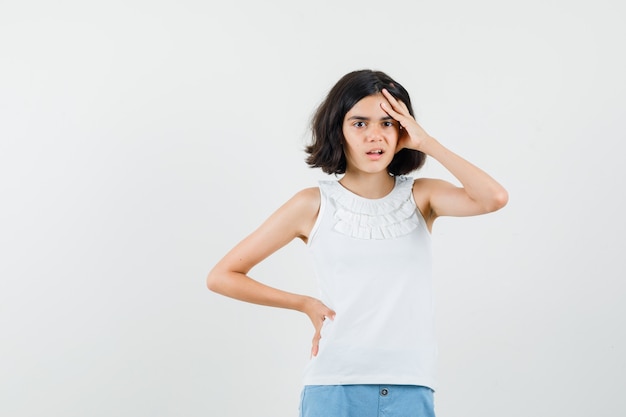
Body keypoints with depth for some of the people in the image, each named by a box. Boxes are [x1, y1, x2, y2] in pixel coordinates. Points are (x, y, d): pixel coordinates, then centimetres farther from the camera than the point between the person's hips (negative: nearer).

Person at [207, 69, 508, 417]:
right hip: (334, 388, -1)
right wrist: (306, 304, 2)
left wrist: (426, 141, -11)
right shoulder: (314, 205, 1)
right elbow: (222, 276, 4)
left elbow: (495, 198, -17)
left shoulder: (420, 196, 4)